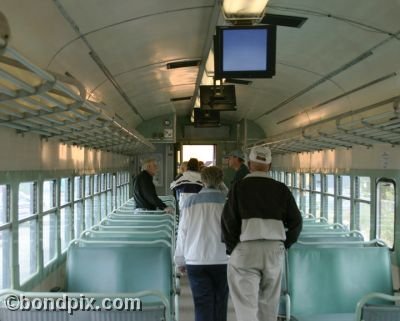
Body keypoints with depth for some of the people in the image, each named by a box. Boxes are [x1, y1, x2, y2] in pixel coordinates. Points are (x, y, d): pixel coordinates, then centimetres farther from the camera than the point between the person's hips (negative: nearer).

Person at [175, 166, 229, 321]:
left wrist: (180, 261, 13)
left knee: (202, 304, 3)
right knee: (220, 303, 14)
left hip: (196, 261, 1)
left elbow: (182, 232, 3)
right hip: (222, 260, 0)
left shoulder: (190, 201, 0)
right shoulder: (226, 201, -5)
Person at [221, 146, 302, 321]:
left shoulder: (239, 187, -2)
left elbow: (228, 220, -8)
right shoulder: (281, 189, 6)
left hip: (245, 249, -3)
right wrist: (284, 244, 14)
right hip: (274, 250, 3)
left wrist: (231, 247, 3)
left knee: (246, 305, 0)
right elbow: (296, 221, 4)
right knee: (269, 304, 19)